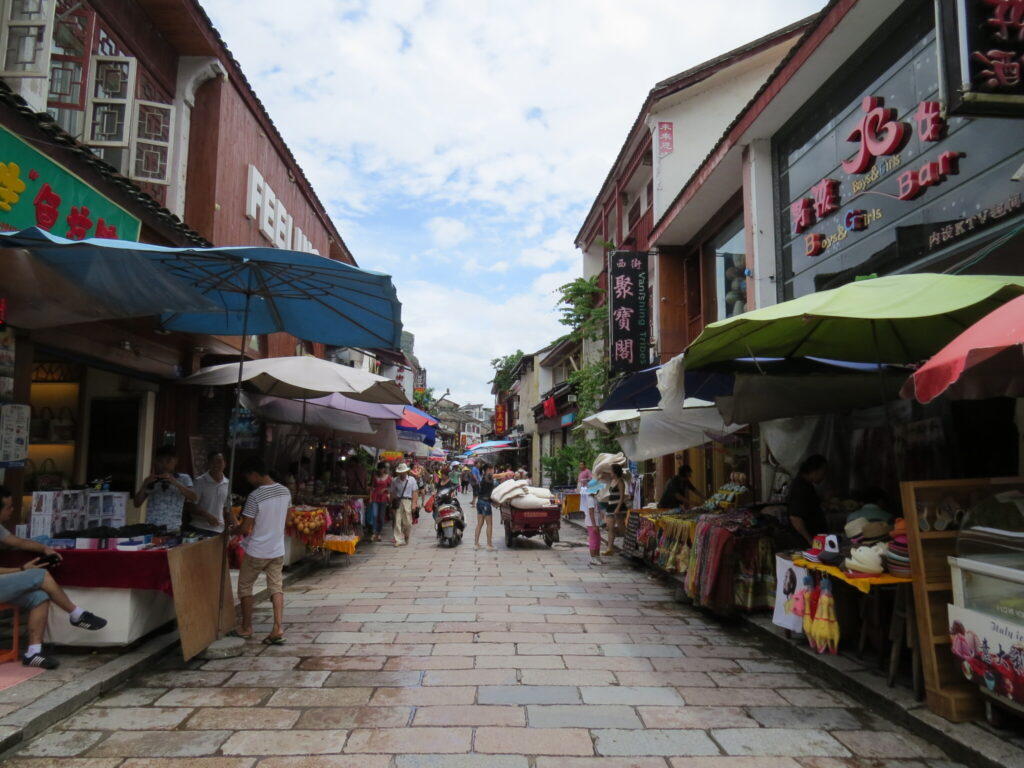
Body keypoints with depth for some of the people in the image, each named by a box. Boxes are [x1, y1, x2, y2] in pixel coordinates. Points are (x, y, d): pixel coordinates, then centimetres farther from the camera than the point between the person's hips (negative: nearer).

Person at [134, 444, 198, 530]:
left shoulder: (183, 478, 7)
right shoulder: (151, 480, 13)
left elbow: (194, 498, -9)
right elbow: (137, 504, 8)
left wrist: (174, 482, -16)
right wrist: (145, 484, -6)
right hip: (150, 528, 2)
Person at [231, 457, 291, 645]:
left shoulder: (255, 496, -20)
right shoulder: (285, 492, 0)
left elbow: (245, 527, -14)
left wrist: (232, 531, 6)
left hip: (256, 551, -5)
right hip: (277, 549, 5)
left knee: (245, 587, 14)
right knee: (276, 588, 7)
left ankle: (246, 627, 24)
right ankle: (278, 629, -2)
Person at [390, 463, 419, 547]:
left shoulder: (412, 480, 6)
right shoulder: (394, 481, 8)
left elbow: (415, 492, 2)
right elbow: (392, 493, 9)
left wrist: (414, 504, -6)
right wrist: (392, 504, 2)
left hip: (408, 501, -1)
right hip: (398, 502, 1)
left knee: (407, 522, 2)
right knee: (397, 521, -7)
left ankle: (406, 537, 25)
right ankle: (399, 540, -5)